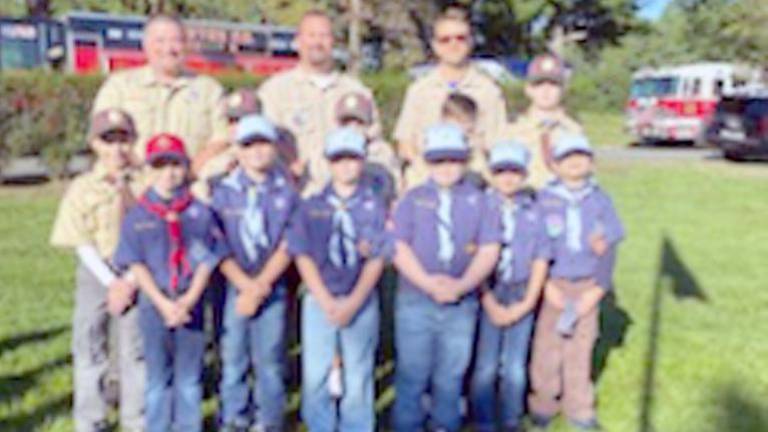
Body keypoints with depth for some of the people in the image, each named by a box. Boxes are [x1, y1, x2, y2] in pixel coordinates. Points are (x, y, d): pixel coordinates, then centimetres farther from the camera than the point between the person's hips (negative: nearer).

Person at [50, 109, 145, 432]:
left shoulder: (143, 186, 0)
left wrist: (130, 281, -12)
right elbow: (82, 243, -5)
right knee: (90, 349, 5)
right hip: (97, 273, 0)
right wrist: (110, 282, -13)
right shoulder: (82, 188, -2)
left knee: (136, 350, 8)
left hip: (136, 274, 1)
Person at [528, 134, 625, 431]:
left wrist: (597, 290, -5)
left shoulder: (600, 200, 1)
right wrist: (547, 285, -11)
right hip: (553, 285, -1)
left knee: (580, 348, 9)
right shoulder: (544, 199, -4)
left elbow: (608, 249, 1)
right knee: (546, 347, 2)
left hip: (587, 286, 1)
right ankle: (543, 405, 21)